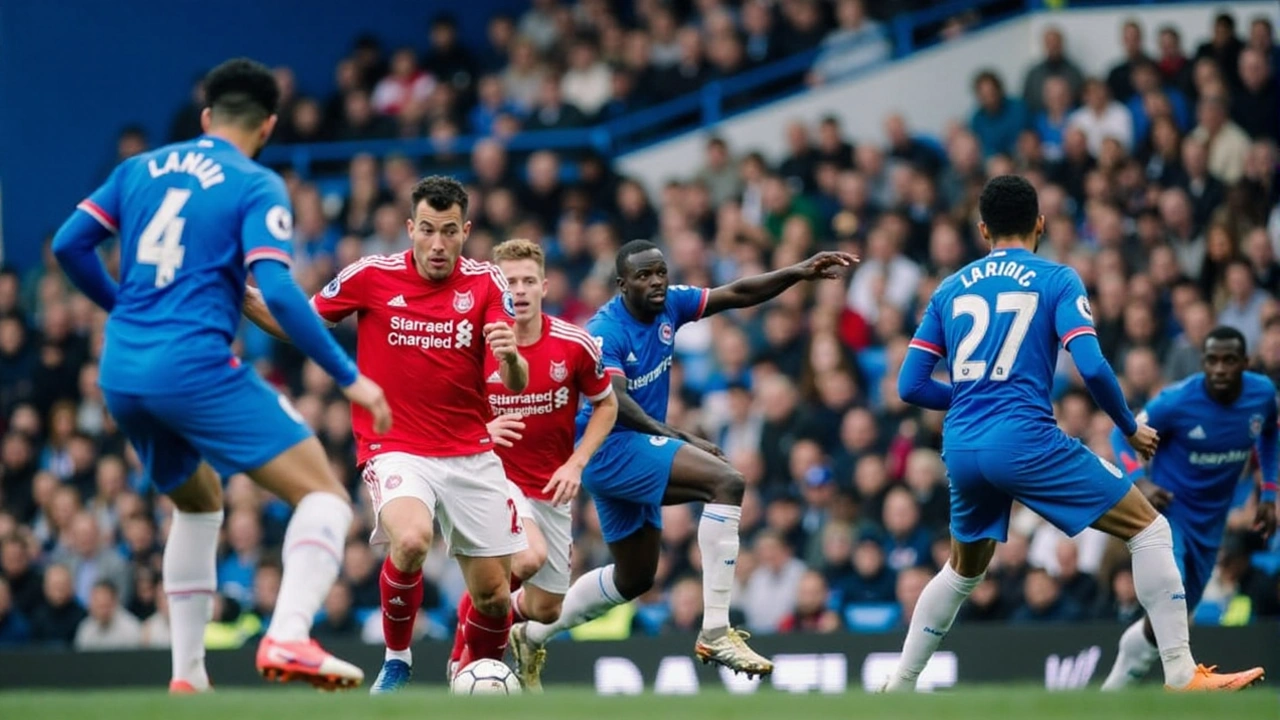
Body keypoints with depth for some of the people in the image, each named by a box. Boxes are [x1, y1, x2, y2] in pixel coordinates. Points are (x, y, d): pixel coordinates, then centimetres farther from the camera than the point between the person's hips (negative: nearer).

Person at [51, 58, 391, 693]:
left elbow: (69, 244, 12)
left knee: (198, 503, 30)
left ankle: (187, 675, 25)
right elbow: (277, 291, -14)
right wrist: (349, 378, -10)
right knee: (324, 496, -6)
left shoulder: (140, 169, 15)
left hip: (120, 373, 7)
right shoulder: (258, 187, -1)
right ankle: (288, 638, -29)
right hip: (194, 367, -7)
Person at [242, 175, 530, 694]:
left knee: (493, 593, 2)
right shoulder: (372, 276, -6)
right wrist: (241, 297, -10)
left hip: (471, 454, 3)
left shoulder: (485, 284, -3)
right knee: (410, 540, -32)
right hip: (395, 450, -3)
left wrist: (512, 358, -33)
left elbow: (516, 384, -10)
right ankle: (396, 660, -8)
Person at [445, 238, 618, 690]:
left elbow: (606, 405, 6)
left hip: (551, 487, 3)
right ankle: (465, 652, -10)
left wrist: (576, 463, -6)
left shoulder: (575, 345, -8)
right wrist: (481, 430, -21)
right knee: (529, 557, -32)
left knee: (546, 610, 6)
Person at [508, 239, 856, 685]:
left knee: (635, 579, 20)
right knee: (726, 482, -26)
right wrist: (681, 439, -38)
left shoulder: (668, 305, 3)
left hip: (634, 454, 9)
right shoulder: (605, 332, -18)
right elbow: (614, 404, -29)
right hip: (610, 448, -9)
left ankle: (532, 635, 33)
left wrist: (800, 273, -12)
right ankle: (716, 632, -29)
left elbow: (736, 294, 1)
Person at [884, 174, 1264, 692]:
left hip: (961, 449, 5)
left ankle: (898, 689, 29)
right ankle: (1182, 675, -8)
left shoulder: (949, 290, 14)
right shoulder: (1056, 280, 2)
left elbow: (911, 386, 12)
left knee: (964, 571, 29)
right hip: (1026, 441, -5)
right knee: (1150, 529, 2)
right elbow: (1092, 367, -11)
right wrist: (1131, 428, 5)